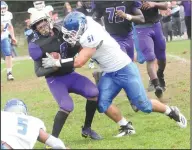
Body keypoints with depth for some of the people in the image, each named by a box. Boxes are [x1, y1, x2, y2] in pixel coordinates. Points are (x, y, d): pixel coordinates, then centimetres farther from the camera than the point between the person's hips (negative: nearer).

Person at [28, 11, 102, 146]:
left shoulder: (60, 31, -3)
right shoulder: (37, 46, -17)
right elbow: (38, 72, -14)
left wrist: (78, 45, -10)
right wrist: (53, 67, -31)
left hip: (71, 75, 5)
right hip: (55, 80, -5)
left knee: (93, 93, -13)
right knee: (67, 106, -27)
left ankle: (87, 129, 8)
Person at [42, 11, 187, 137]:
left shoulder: (91, 36, -31)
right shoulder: (87, 25, -5)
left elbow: (79, 62, -32)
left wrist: (55, 62, -26)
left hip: (125, 70, -8)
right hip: (110, 74, 8)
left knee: (143, 105, -1)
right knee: (103, 104, -8)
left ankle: (172, 112, 22)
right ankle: (127, 127, 6)